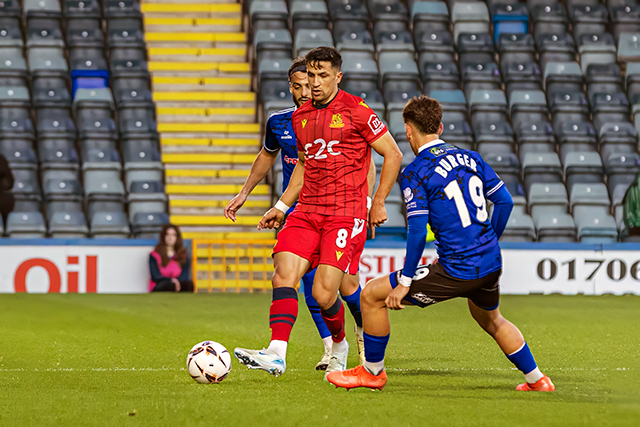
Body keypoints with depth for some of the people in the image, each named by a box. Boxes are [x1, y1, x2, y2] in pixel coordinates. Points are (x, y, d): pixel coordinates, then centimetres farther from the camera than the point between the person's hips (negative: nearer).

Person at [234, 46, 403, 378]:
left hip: (346, 214, -6)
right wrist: (282, 206, 21)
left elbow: (393, 154, 0)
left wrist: (379, 202, -2)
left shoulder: (355, 111, -5)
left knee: (324, 294, -12)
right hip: (307, 211, 6)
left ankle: (339, 344, 17)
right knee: (283, 274, -15)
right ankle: (276, 354, -19)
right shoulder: (300, 117, 14)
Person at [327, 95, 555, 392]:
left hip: (456, 271, -7)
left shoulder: (414, 173, -9)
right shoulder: (470, 158, 9)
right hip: (491, 265, 7)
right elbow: (505, 201, 9)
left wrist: (405, 282, -9)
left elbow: (418, 231, -15)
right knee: (491, 321, 36)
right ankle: (537, 380, 41)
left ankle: (372, 372, 17)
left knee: (372, 296, 5)